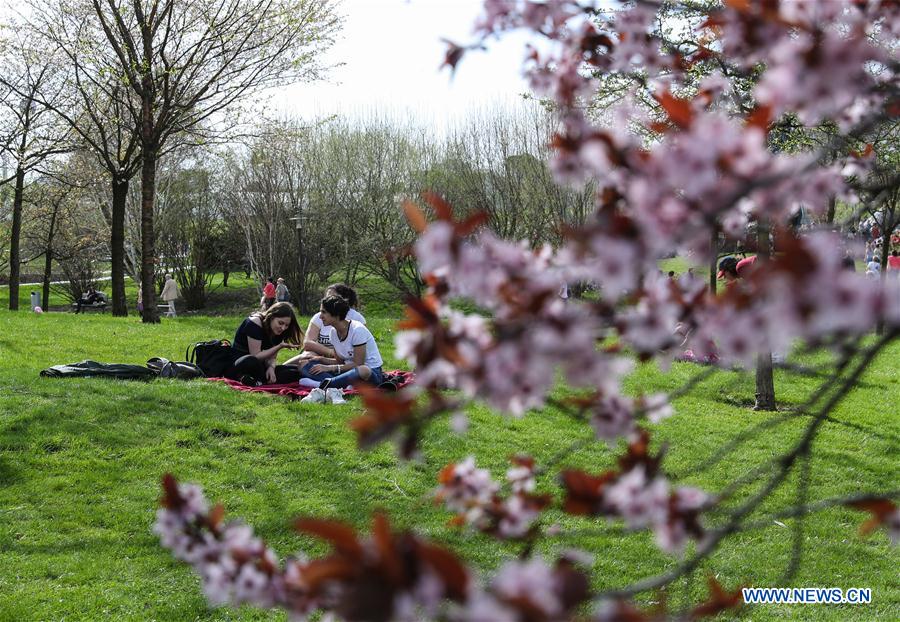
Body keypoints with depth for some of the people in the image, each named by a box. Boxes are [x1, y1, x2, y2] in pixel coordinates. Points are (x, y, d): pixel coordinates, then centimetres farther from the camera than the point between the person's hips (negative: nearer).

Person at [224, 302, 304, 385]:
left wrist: (271, 367, -22)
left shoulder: (277, 331, 1)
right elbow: (255, 356, -22)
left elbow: (271, 357, 1)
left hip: (257, 367, 7)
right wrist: (280, 346, -28)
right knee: (252, 362, -44)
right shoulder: (255, 323, -19)